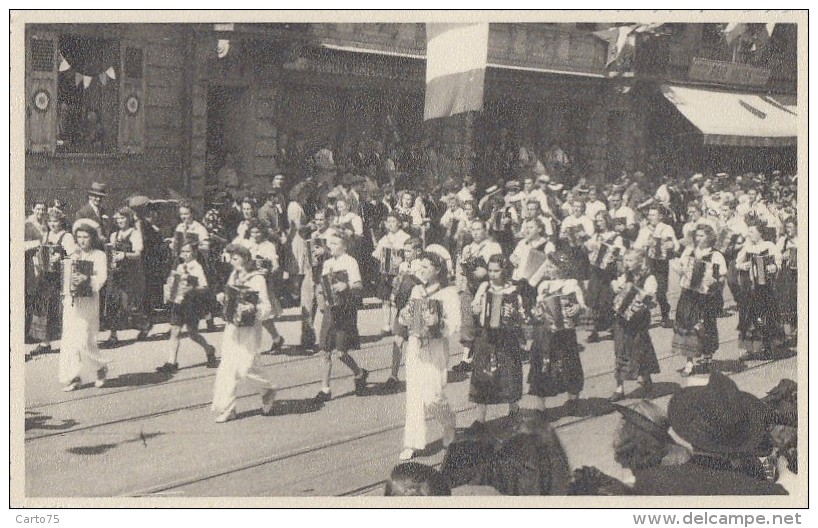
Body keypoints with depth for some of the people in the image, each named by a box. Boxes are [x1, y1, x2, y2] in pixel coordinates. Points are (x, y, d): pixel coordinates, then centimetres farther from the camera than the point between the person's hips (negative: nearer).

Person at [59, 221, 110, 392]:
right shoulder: (72, 255, 17)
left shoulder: (99, 256, 3)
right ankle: (72, 378, 2)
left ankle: (101, 367, 17)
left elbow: (101, 277, -11)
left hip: (88, 301, -4)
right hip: (70, 301, 4)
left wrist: (85, 279, -26)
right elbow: (64, 276, 22)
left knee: (84, 341, -8)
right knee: (68, 340, -2)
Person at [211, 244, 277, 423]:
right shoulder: (234, 275, 11)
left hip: (249, 328, -7)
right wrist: (222, 297, 3)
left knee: (244, 368, -8)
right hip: (232, 326, 7)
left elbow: (266, 306, -14)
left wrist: (255, 310, -33)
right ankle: (227, 409, 7)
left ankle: (268, 389, 21)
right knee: (227, 366, 2)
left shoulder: (257, 279, -11)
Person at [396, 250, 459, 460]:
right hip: (414, 347, 5)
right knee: (413, 395, 2)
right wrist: (404, 317, 1)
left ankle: (449, 425, 22)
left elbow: (454, 325, -12)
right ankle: (412, 443, 6)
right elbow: (408, 316, 23)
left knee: (432, 395, -9)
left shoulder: (448, 293, -5)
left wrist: (437, 322, -28)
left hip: (435, 350, -5)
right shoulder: (416, 291, 13)